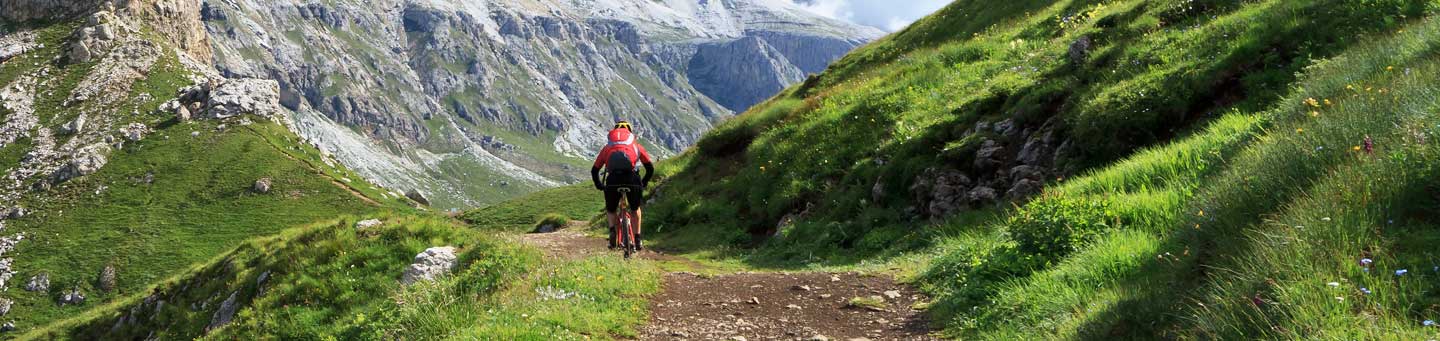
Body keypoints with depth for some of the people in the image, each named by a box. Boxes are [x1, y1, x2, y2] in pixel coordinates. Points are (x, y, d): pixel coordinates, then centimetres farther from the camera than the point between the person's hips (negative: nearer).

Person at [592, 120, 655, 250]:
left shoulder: (607, 147, 28)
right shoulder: (636, 146, 27)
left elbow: (594, 170, 26)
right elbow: (650, 168, 24)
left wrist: (599, 185, 39)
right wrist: (643, 183, 37)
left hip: (613, 181, 0)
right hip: (632, 179, 0)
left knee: (611, 210, 25)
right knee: (635, 209, 28)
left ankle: (612, 229, -3)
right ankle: (637, 239, 22)